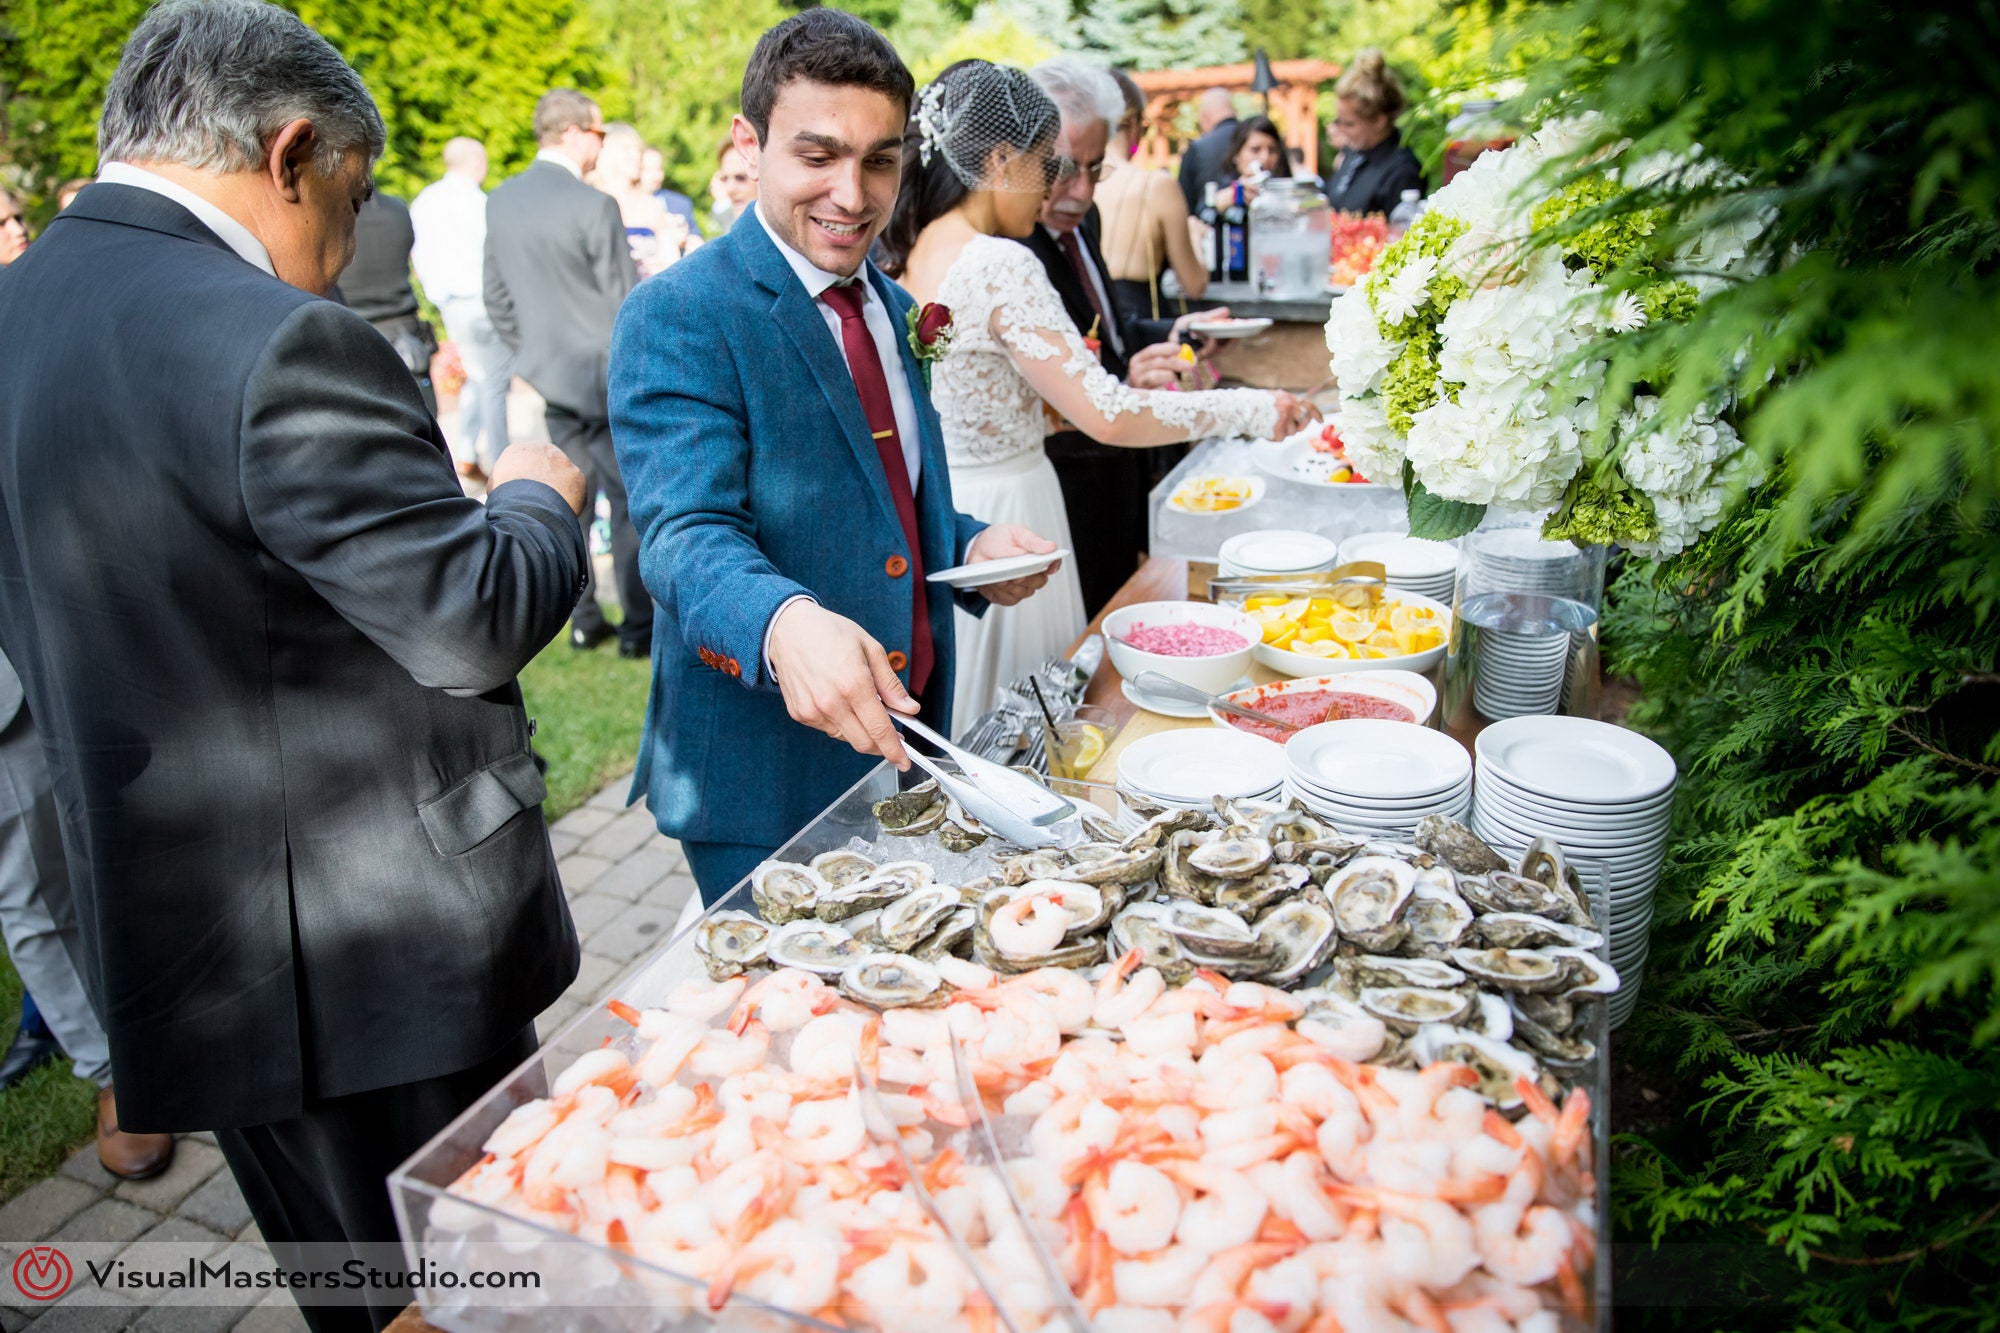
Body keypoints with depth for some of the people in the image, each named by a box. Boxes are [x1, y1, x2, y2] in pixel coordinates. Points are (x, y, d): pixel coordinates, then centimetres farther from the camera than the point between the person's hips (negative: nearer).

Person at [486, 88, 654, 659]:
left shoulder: (499, 202, 5)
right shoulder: (594, 206, -16)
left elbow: (497, 298, 11)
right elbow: (625, 302, -13)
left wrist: (530, 352, 20)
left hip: (551, 375, 7)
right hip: (608, 376, -6)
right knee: (631, 502, 2)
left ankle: (584, 619, 20)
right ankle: (638, 627, 7)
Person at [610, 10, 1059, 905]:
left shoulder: (891, 305, 11)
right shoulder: (676, 316, -13)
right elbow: (688, 532, -24)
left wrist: (970, 549, -1)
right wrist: (783, 623, -44)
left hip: (902, 742, 7)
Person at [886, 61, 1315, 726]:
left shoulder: (918, 253, 6)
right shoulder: (1001, 265, -20)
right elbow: (1107, 416, -23)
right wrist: (1250, 408, -14)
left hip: (941, 508, 9)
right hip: (999, 515, -9)